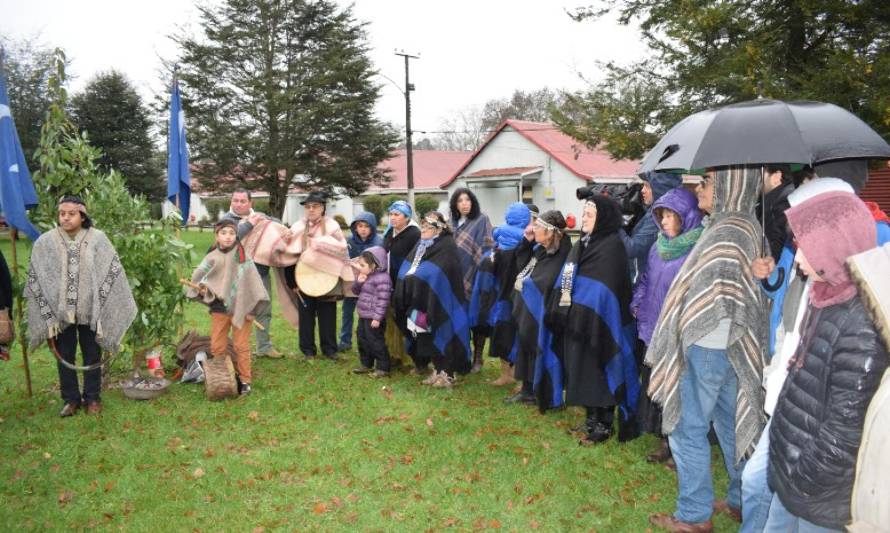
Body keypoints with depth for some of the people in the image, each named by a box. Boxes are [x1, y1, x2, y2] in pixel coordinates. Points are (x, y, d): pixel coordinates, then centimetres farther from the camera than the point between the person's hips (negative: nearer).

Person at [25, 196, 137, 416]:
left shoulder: (98, 239, -9)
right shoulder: (45, 242, -6)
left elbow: (112, 274, -6)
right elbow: (35, 280, -1)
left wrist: (101, 309, -8)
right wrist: (48, 315, -6)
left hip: (90, 311, -1)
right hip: (60, 312, 1)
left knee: (92, 357, 11)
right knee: (65, 357, 12)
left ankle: (92, 398, 27)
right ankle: (71, 399, 29)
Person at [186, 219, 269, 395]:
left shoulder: (243, 257, -8)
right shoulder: (212, 258, -2)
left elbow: (252, 281, -8)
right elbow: (198, 277, 9)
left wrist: (252, 308, -10)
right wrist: (202, 287, -14)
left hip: (241, 308, -2)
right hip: (220, 307, 3)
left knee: (241, 346, 6)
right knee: (217, 347, 11)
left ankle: (244, 380, 17)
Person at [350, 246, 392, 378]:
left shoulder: (382, 278, -20)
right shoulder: (365, 276, 11)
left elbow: (383, 300, -24)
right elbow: (356, 291, 19)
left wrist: (377, 317, -26)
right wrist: (359, 282, -3)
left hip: (373, 318, -10)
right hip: (363, 316, 10)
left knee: (376, 342, -4)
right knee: (362, 340, 17)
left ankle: (383, 368, 6)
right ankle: (366, 365, 31)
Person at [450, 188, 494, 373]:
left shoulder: (482, 220, -5)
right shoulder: (454, 223, 13)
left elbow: (487, 248, -11)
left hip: (475, 276, -5)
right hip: (457, 277, 5)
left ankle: (477, 358, 13)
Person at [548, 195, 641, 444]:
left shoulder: (612, 246, -14)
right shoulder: (583, 243, 12)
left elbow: (603, 290, -20)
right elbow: (567, 280, 13)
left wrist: (587, 319, -23)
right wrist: (560, 312, 7)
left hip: (597, 322, -8)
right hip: (578, 319, 8)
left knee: (599, 373, 1)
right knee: (583, 372, 14)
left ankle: (604, 424, 13)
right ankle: (592, 419, 27)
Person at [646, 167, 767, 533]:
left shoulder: (726, 234, -22)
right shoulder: (747, 226, 8)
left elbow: (707, 300, -23)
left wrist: (677, 340, -11)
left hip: (707, 349, -9)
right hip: (731, 346, 9)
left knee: (687, 429, 3)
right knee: (732, 424, 19)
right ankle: (743, 500, 34)